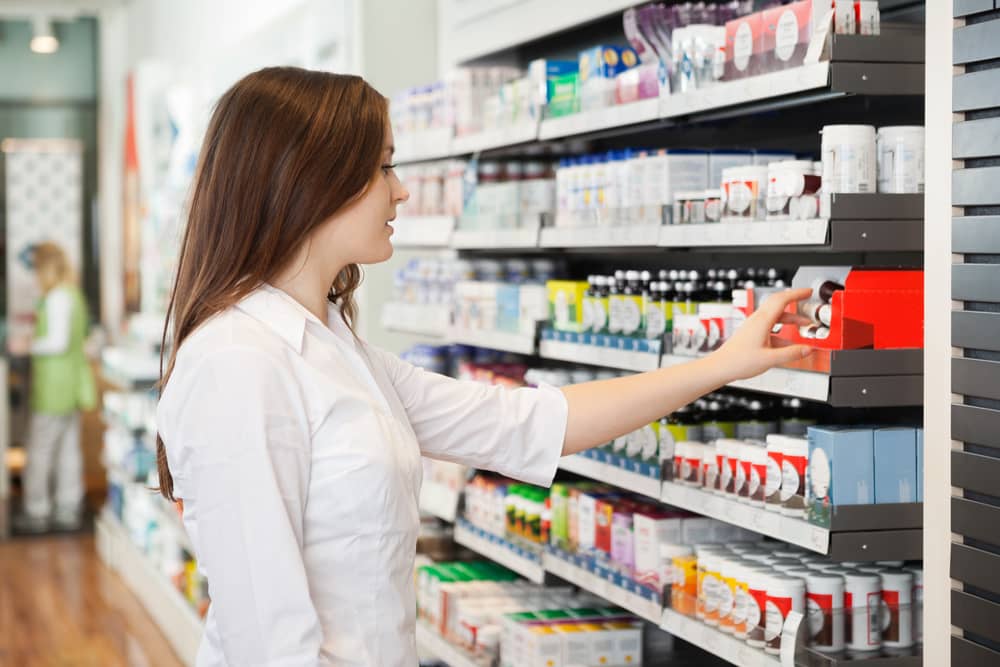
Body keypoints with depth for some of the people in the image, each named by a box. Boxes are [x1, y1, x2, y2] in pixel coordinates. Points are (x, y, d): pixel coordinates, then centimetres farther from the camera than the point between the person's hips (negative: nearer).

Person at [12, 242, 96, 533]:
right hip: (74, 382, 9)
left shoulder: (57, 298, -16)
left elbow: (58, 342, -20)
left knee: (39, 449, -1)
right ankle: (68, 511, 16)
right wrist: (39, 319, 21)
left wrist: (27, 346, -8)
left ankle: (37, 512, 4)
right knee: (68, 448, 11)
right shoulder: (74, 295, 12)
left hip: (54, 386, -9)